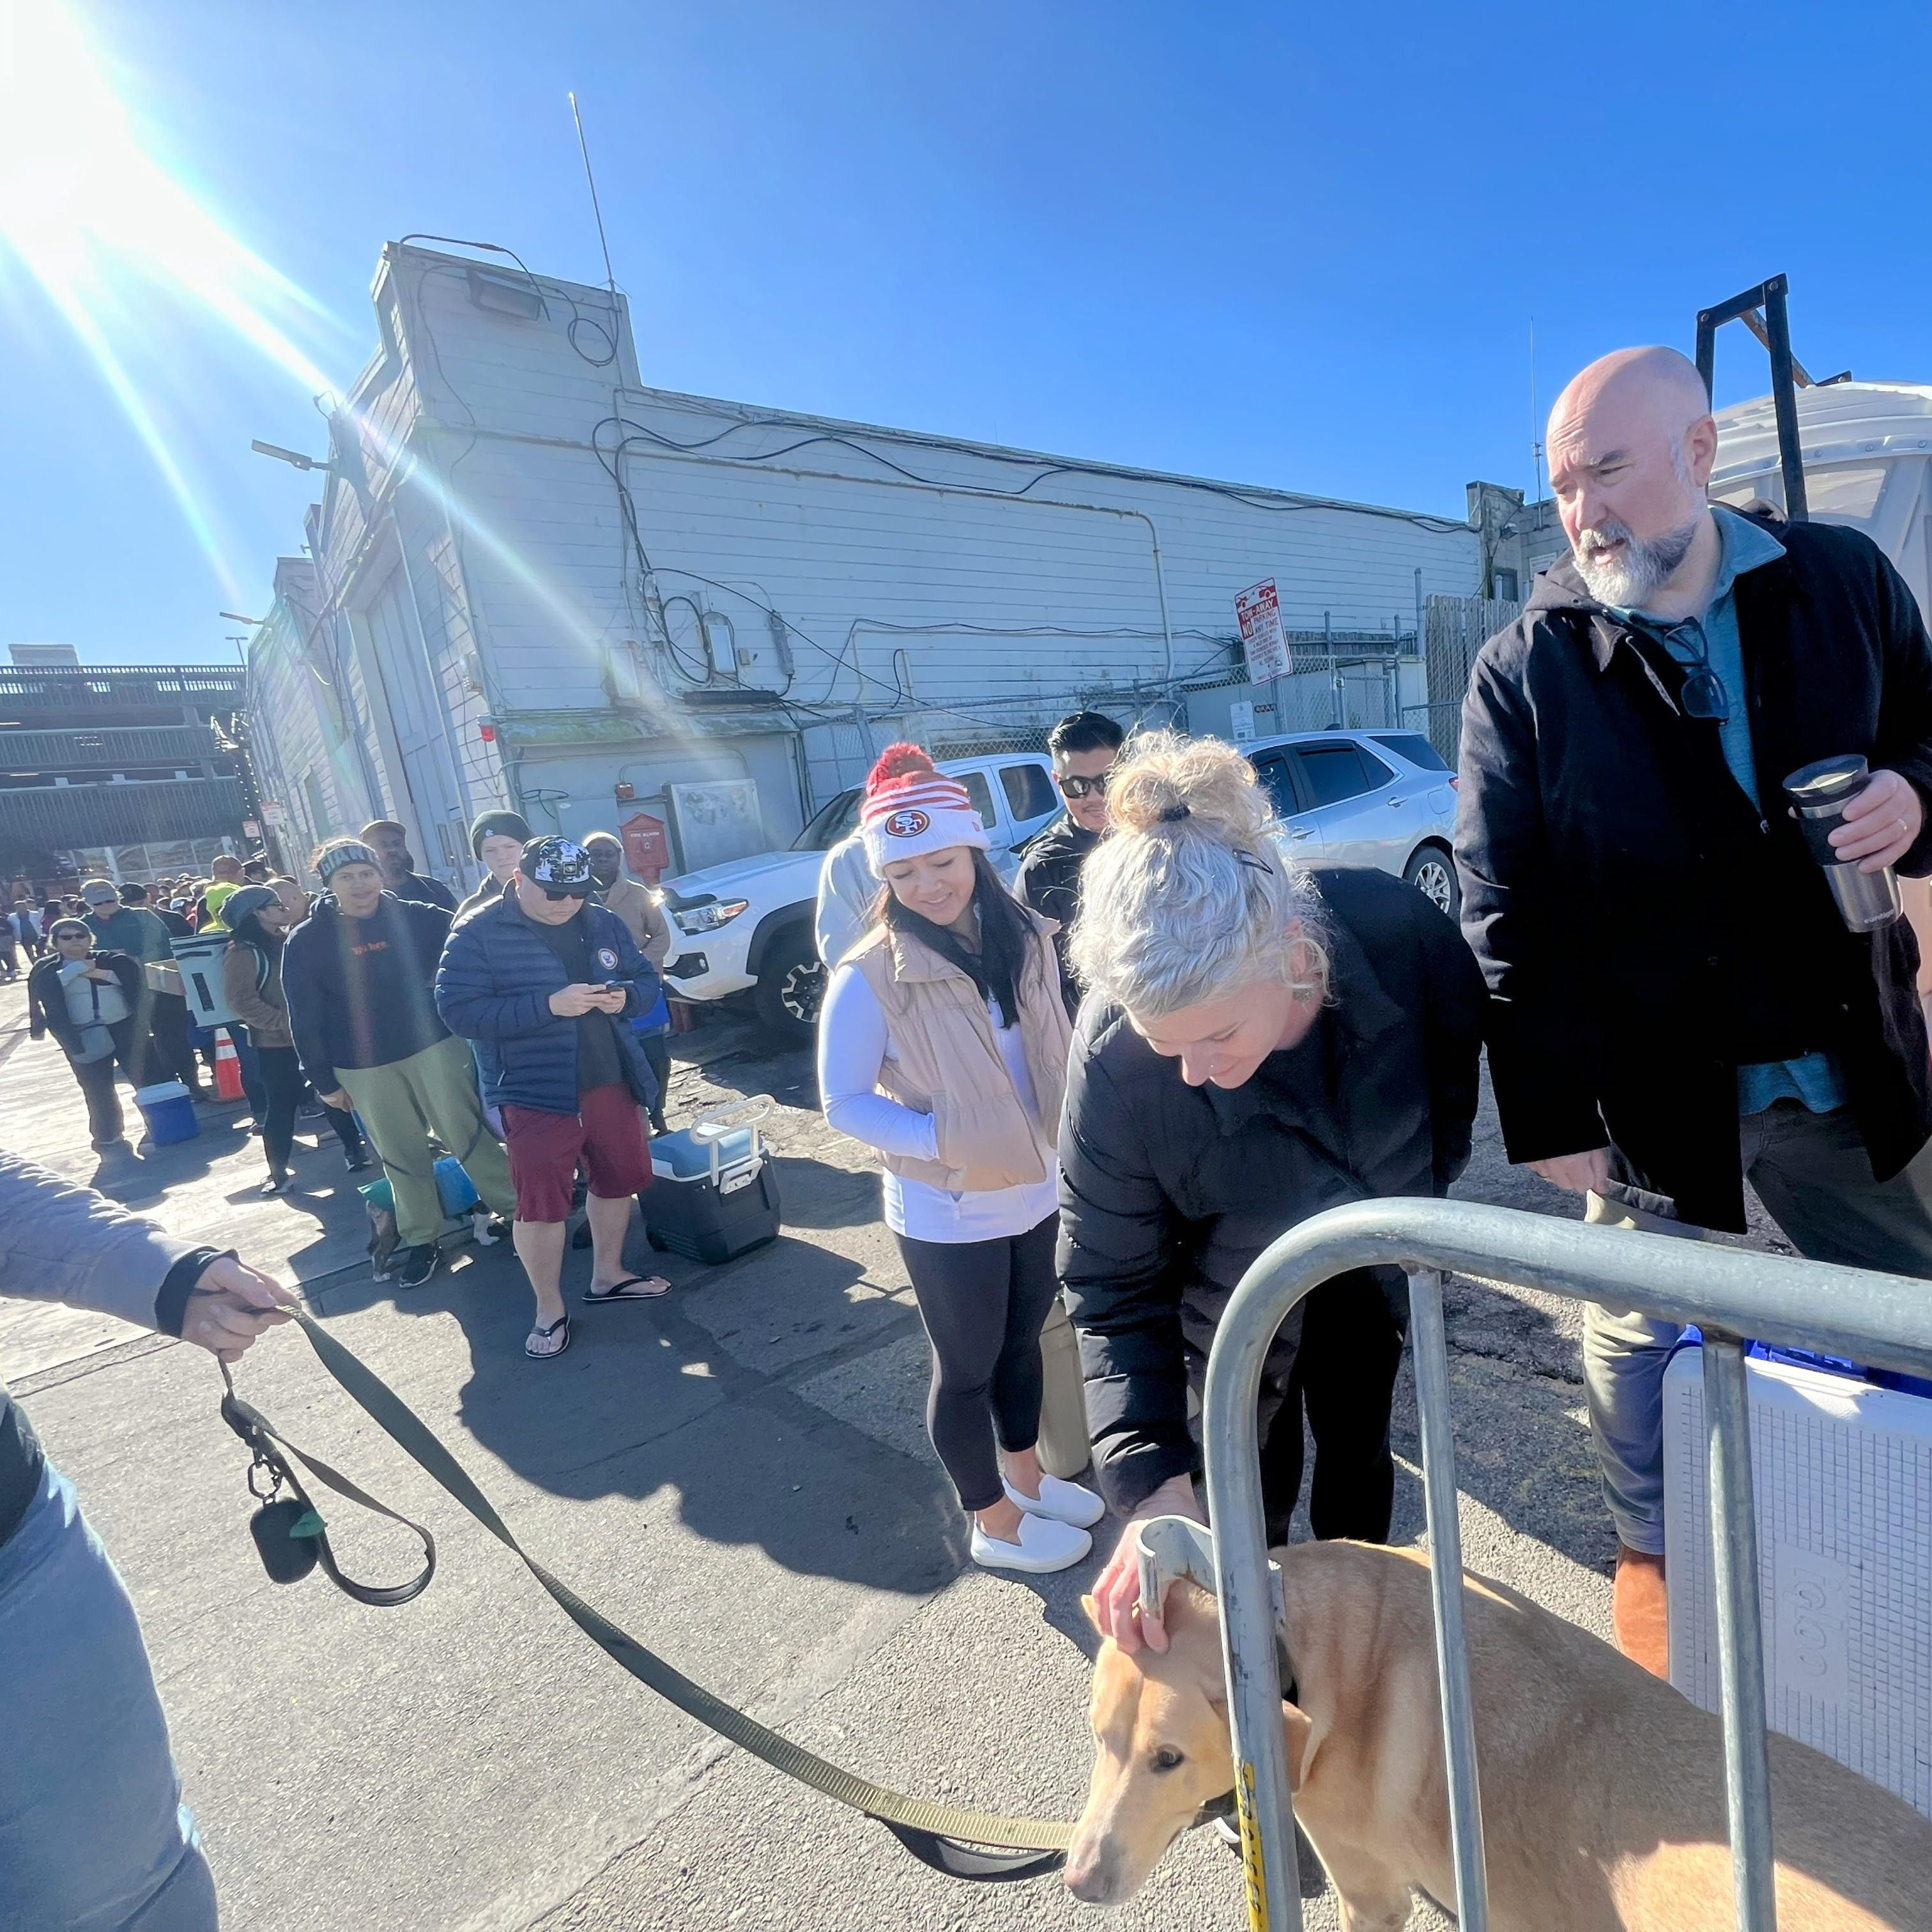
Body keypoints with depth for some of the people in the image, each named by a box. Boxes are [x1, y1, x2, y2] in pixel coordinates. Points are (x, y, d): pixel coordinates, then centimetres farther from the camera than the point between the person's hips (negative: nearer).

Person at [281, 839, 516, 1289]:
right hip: (364, 1069, 1)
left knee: (470, 1137, 4)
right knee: (402, 1158, 11)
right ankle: (420, 1241, 26)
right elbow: (304, 1019, 0)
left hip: (434, 1047, -1)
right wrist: (324, 1081, 1)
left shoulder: (417, 918, -4)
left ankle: (520, 1213, 16)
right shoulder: (306, 942, -3)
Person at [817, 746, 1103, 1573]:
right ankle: (995, 1524, 39)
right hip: (947, 1216, -5)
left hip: (1037, 1193, 6)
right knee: (968, 1368, 15)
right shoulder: (868, 976, -20)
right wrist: (945, 1140, -26)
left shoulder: (1025, 940, -5)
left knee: (1023, 1342, 25)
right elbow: (845, 1103, -17)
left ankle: (1027, 1477, 51)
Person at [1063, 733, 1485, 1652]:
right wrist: (1153, 1482, -35)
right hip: (1236, 1283, -2)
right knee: (1257, 1477, 12)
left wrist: (1428, 1182, 1)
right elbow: (1114, 1290, -25)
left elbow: (1458, 1045, -8)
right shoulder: (1113, 1061, -38)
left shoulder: (1396, 927, -35)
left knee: (1357, 1441, 22)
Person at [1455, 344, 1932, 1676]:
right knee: (1644, 1338, 10)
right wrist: (1552, 1114, -13)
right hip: (1654, 1086, -3)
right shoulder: (1527, 670, -8)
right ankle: (1655, 1557, 35)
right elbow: (1504, 910, -11)